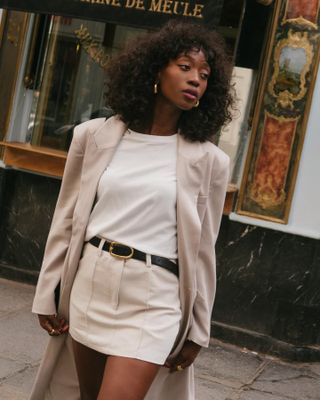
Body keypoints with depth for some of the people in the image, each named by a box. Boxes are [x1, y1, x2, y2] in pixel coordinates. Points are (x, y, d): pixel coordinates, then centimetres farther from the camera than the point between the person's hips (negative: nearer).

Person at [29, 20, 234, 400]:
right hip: (91, 285, 3)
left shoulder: (208, 161, -3)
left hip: (154, 298, -2)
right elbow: (66, 221, 7)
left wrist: (198, 329, 5)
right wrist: (46, 294, 7)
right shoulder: (95, 136, 0)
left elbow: (202, 249, 2)